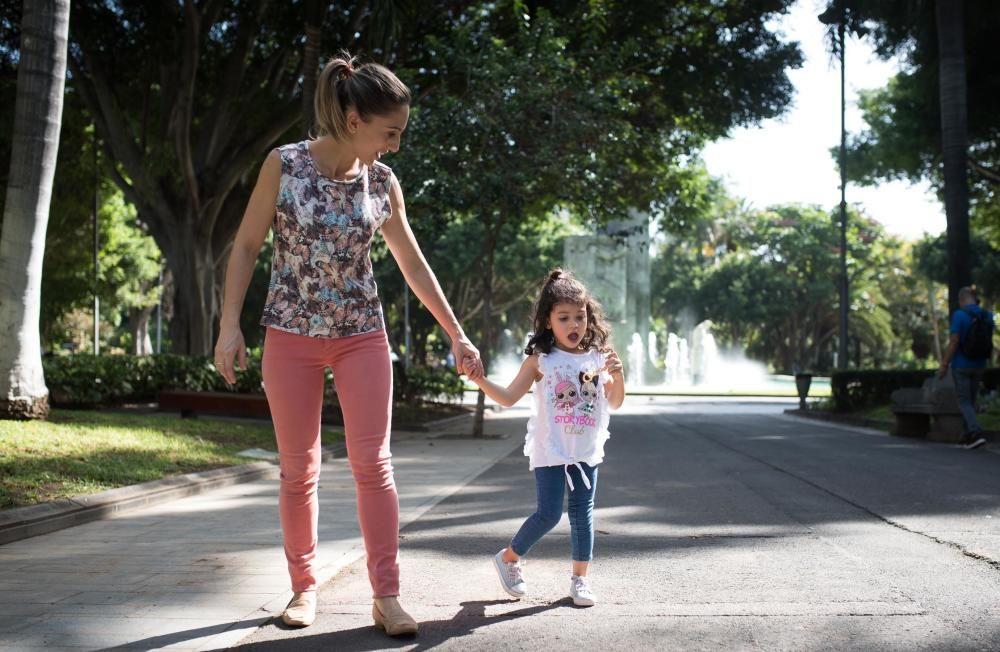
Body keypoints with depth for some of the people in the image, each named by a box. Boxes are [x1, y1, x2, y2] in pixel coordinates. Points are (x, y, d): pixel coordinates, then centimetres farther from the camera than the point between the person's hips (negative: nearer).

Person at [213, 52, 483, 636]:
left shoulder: (383, 182, -2)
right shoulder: (285, 164, -10)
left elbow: (414, 265, 7)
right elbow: (247, 247, -3)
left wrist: (458, 336, 8)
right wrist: (231, 326, -10)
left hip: (362, 335, 2)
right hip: (292, 334, -1)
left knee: (373, 464, -4)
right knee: (299, 469, 5)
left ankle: (386, 594, 2)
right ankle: (305, 586, 19)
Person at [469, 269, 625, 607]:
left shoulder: (598, 358, 4)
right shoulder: (541, 359, -3)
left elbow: (615, 403, 9)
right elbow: (509, 397, -2)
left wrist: (618, 374, -9)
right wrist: (481, 380, -18)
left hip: (586, 451, 3)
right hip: (550, 452, -3)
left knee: (582, 513, 6)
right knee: (548, 514, -6)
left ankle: (580, 579, 19)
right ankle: (508, 558, 17)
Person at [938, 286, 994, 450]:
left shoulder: (958, 315, -16)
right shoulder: (987, 316, 1)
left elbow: (953, 342, -19)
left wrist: (944, 366, -12)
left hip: (961, 365, -5)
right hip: (978, 365, 5)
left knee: (964, 403, -1)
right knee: (970, 400, 19)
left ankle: (977, 434, -19)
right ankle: (969, 436, 21)